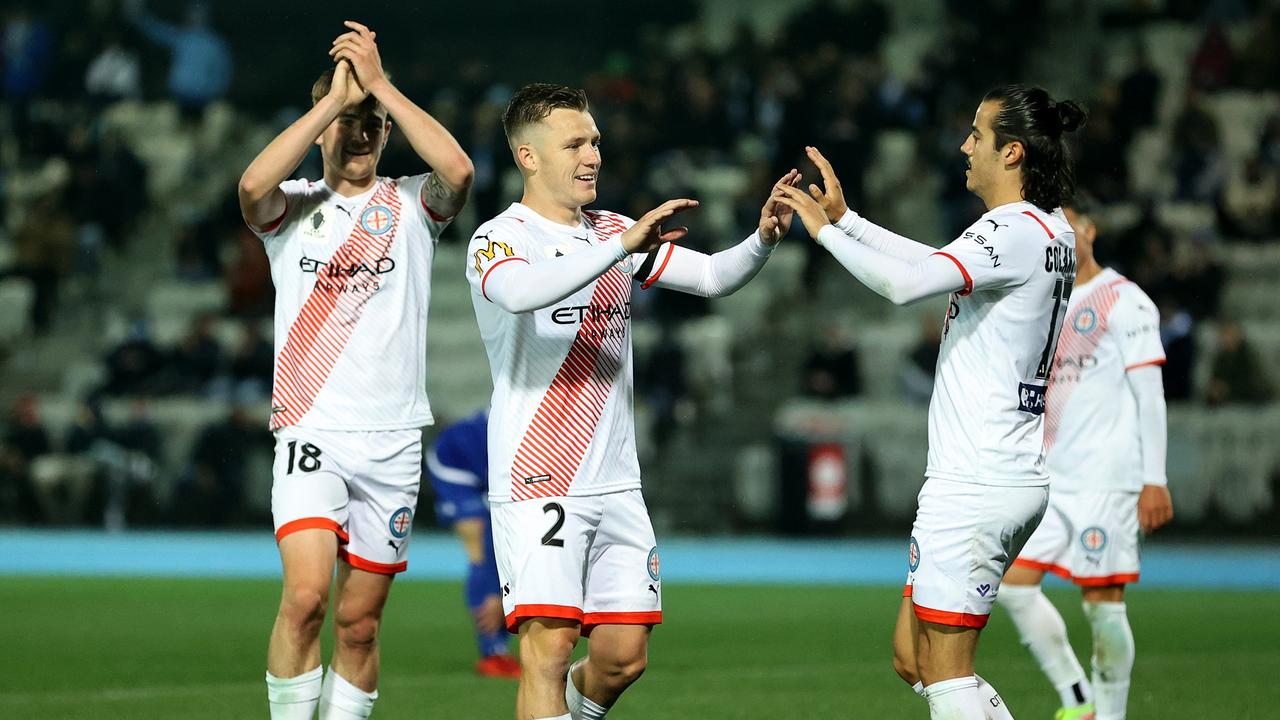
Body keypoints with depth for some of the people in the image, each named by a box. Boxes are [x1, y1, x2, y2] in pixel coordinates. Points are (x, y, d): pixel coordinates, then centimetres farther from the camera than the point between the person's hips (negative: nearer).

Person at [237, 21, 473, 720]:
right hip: (310, 429, -2)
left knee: (359, 622, 5)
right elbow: (252, 186, -19)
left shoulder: (411, 204, 7)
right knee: (305, 595, -20)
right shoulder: (294, 206, 6)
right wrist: (335, 96, -17)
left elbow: (458, 171, -16)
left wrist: (380, 85, -14)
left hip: (392, 439, 2)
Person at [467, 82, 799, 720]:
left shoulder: (617, 234, 14)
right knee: (549, 646, -14)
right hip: (539, 483, -6)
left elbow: (712, 277, 10)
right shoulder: (500, 238, -7)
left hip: (616, 482, 6)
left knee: (623, 656, 4)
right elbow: (519, 290, -30)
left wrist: (763, 239, -11)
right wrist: (622, 245, -36)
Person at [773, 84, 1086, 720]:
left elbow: (906, 283, -29)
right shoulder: (1054, 231, 13)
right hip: (1019, 475, 10)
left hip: (976, 485, -10)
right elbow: (941, 265, 25)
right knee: (912, 660, 15)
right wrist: (844, 218, 22)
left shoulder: (1015, 231, -17)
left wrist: (826, 231, -14)